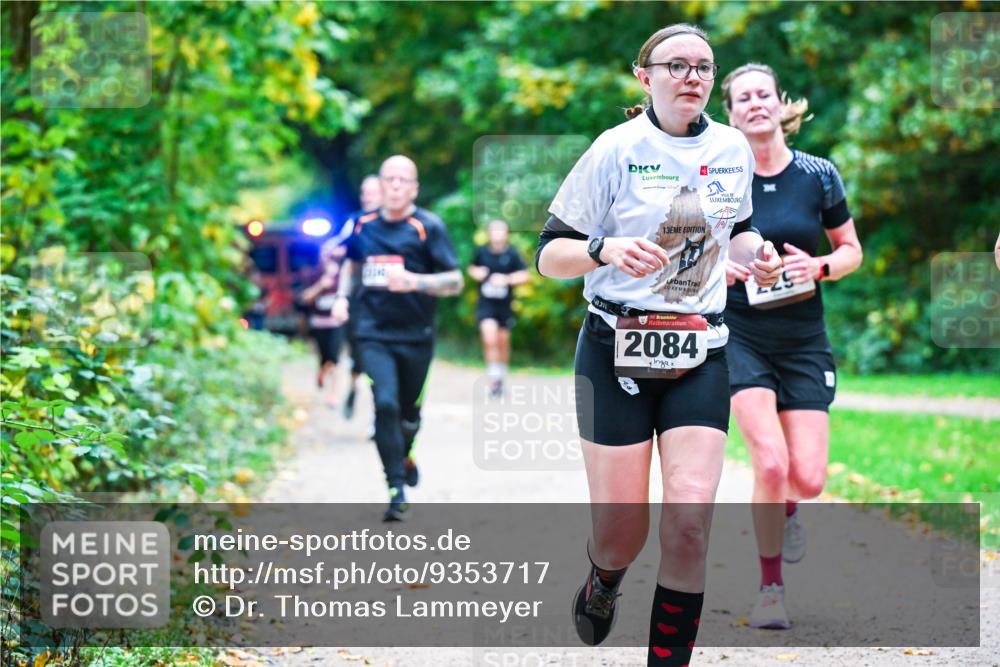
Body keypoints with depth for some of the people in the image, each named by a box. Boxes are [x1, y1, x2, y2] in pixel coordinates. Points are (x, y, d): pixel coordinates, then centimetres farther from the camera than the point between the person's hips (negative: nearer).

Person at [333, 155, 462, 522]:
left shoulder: (428, 227, -6)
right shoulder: (363, 225, 5)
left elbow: (455, 281, -9)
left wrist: (413, 281, -24)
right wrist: (343, 296, 10)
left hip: (415, 337, -1)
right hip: (373, 334, 1)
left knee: (409, 412, 10)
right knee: (386, 404, -17)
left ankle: (403, 456, 45)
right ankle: (398, 490, -11)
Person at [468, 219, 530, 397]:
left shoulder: (512, 254, -5)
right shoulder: (482, 252, 0)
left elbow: (524, 275, -4)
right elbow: (472, 268, 17)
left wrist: (506, 279, -18)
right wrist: (476, 273, -6)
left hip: (505, 304, 0)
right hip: (486, 303, 0)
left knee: (503, 341, 10)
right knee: (489, 338, -18)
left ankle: (501, 377, 29)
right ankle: (493, 377, -11)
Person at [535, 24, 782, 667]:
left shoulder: (734, 148, 6)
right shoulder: (617, 149, -6)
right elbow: (549, 255, -5)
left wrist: (755, 252, 2)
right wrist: (606, 249, -25)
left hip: (701, 354, 3)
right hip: (617, 349, -3)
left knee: (689, 521, -12)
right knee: (621, 531, -1)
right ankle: (603, 582, 36)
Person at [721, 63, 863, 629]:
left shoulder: (819, 175, -1)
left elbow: (852, 249, 9)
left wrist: (819, 267, -12)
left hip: (804, 339, 2)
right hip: (740, 334, -2)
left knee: (808, 478, -5)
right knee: (770, 461, -19)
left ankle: (786, 507, 35)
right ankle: (771, 587, 1)